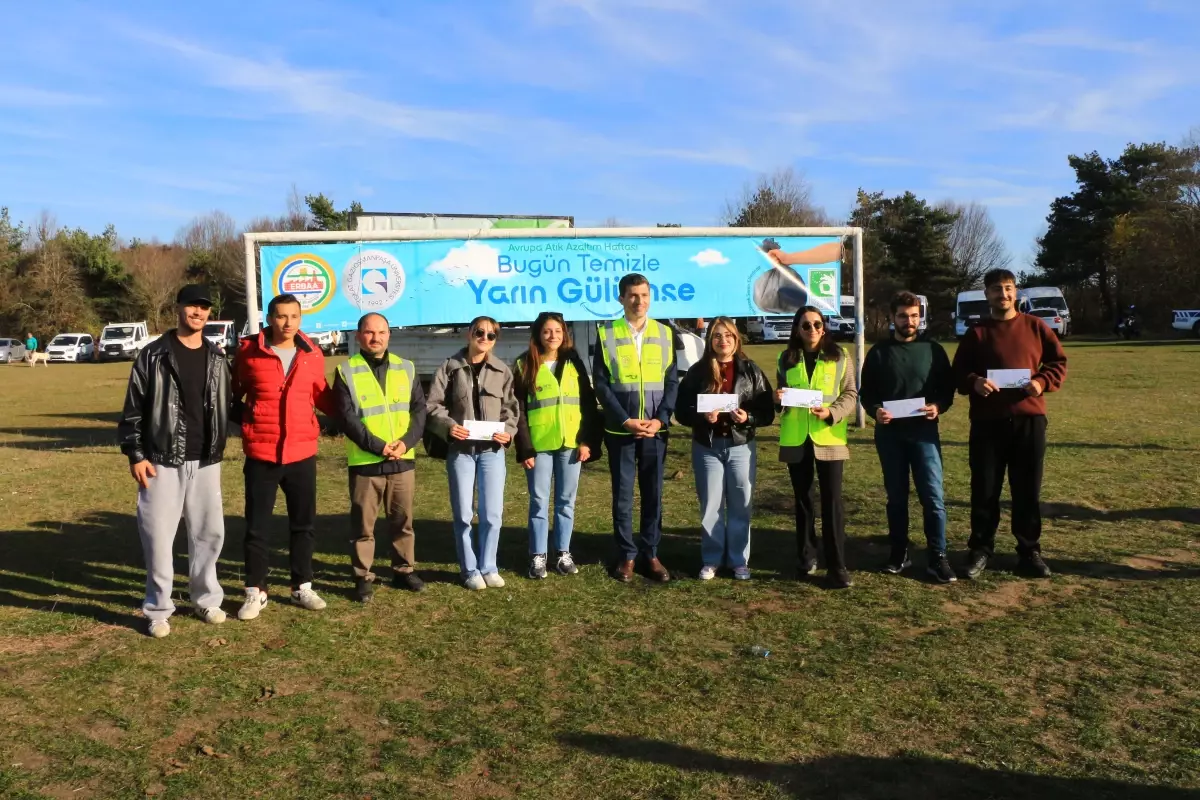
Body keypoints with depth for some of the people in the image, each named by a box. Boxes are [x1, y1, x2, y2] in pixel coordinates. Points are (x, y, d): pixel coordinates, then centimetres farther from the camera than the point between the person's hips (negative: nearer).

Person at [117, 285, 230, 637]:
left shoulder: (216, 359, 10)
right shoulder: (153, 355, -2)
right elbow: (133, 409, -3)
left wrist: (219, 449, 11)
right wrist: (135, 455, -8)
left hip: (206, 462, 4)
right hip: (163, 462, -3)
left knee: (209, 532, 8)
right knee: (158, 536, -1)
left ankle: (206, 598, 24)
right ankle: (158, 609, 12)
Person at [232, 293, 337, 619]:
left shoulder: (312, 354, 2)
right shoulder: (249, 351, -5)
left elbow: (322, 396, 13)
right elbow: (232, 394, 7)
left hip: (302, 453, 3)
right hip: (261, 454, -2)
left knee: (304, 524, 12)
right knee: (256, 526, 7)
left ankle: (302, 587, 26)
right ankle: (256, 592, 20)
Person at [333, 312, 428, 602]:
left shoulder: (406, 368, 8)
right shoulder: (346, 372, -3)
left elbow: (419, 408, 5)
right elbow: (347, 418, -9)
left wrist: (407, 441, -11)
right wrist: (378, 446, -17)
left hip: (403, 460, 3)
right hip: (364, 462, -3)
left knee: (403, 520, 13)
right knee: (363, 524, 4)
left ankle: (404, 570, 28)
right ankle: (363, 578, 16)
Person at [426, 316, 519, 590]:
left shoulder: (503, 371, 6)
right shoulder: (450, 367, 1)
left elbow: (510, 408, 8)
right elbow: (432, 405, -2)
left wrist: (508, 430, -11)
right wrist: (448, 426, -18)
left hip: (492, 450, 2)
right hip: (460, 450, -1)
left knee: (492, 513, 3)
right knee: (463, 514, 4)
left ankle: (488, 567, 20)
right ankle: (470, 570, 18)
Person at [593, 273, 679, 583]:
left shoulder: (665, 334, 6)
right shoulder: (607, 334, -1)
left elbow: (672, 381, 4)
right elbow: (601, 383, -4)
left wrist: (661, 419, -9)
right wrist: (625, 420, -13)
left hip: (655, 429, 2)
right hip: (620, 429, -2)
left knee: (653, 494, 7)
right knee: (622, 495, 4)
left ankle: (650, 554, 18)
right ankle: (626, 556, 14)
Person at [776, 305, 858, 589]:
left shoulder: (839, 357, 2)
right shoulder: (786, 359, 7)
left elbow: (851, 394, -1)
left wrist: (832, 413, -19)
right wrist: (778, 399, -9)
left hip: (829, 438, -2)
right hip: (795, 438, 2)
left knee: (832, 501, -3)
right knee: (802, 499, 11)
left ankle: (837, 566, 3)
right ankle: (806, 558, 23)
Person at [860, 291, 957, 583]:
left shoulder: (933, 350, 6)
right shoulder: (879, 352, 7)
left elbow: (948, 388, 6)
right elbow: (866, 392, 7)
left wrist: (939, 406, -15)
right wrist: (874, 410, -13)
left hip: (924, 432, -1)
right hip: (889, 433, 1)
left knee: (933, 496, -5)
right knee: (896, 497, 10)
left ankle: (937, 557, 3)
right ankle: (898, 554, 20)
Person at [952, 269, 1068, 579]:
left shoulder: (1035, 327, 8)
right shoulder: (976, 333, 6)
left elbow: (1059, 362, 10)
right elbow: (958, 373, 6)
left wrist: (1042, 382, -9)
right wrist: (974, 382, -16)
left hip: (1029, 419, 1)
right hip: (987, 422, 0)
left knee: (1028, 490, 6)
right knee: (984, 490, 3)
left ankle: (1029, 551, 18)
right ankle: (980, 549, 14)